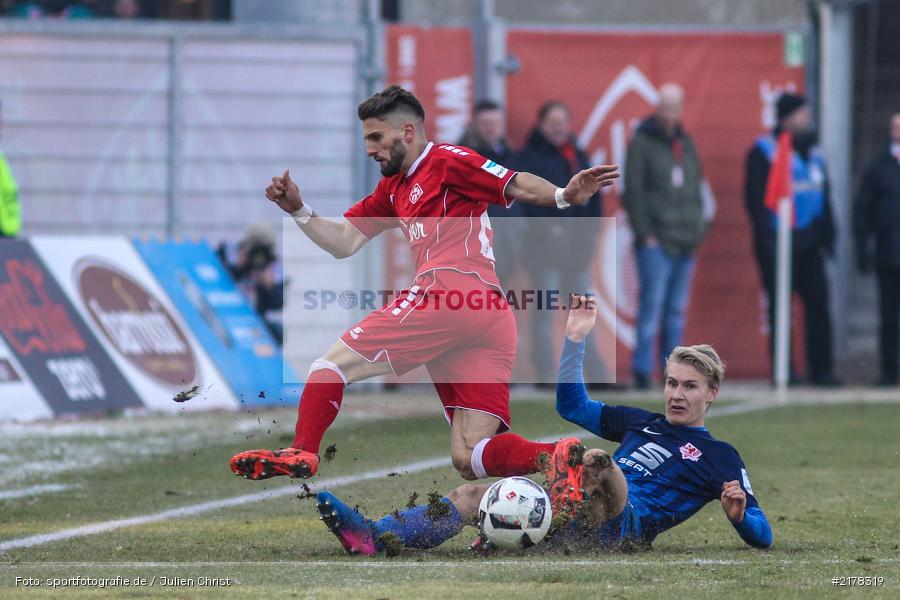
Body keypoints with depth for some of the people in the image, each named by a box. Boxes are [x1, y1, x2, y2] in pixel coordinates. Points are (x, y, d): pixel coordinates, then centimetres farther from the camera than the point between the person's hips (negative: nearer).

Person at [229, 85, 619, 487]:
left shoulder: (445, 161, 4)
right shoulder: (393, 189, 29)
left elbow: (518, 187, -5)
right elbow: (344, 243, 29)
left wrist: (564, 196, -23)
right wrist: (298, 210, 17)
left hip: (448, 294, -9)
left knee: (332, 364, 2)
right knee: (469, 460, -1)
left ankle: (300, 455, -9)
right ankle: (563, 456, -20)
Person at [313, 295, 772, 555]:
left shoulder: (718, 456, 12)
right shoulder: (641, 423, 30)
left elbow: (761, 535, 7)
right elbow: (572, 405, 33)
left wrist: (738, 514, -17)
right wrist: (575, 339, 23)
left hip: (626, 525, -7)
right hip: (576, 513, 7)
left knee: (598, 463, -38)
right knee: (470, 495, -11)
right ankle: (373, 537, -33)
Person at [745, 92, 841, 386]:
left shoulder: (813, 153, 16)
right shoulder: (764, 152, -4)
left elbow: (824, 197, 20)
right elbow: (756, 198, -9)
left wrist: (827, 235, 11)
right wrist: (766, 238, -16)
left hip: (808, 242, 6)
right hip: (778, 241, -6)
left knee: (818, 301, 1)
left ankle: (822, 369, 4)